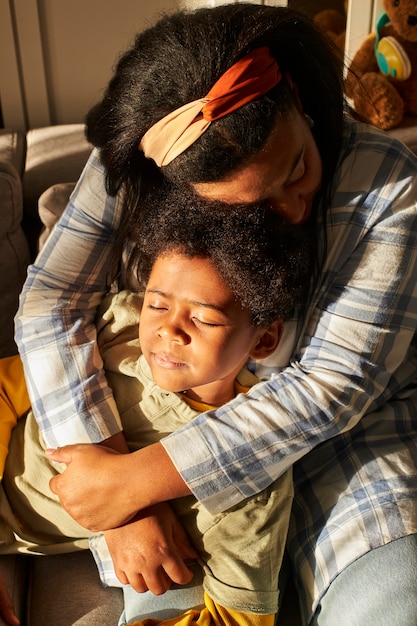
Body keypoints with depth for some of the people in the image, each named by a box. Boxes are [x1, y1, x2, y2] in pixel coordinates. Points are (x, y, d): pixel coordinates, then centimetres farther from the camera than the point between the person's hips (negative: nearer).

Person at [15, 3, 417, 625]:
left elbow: (335, 383, -27)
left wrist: (137, 480, -28)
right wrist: (112, 491, -30)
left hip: (341, 423, -2)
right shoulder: (131, 167, -16)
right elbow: (49, 304, -20)